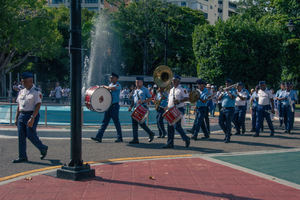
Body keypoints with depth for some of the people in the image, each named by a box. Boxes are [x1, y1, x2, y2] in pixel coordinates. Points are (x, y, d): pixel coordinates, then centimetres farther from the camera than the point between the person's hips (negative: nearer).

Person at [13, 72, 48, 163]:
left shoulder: (36, 92, -8)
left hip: (32, 115, -7)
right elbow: (19, 106, 17)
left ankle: (43, 148, 18)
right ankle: (22, 157, 10)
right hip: (21, 115, 7)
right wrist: (16, 118, 12)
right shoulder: (21, 92, 13)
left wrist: (32, 118, -23)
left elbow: (38, 106, -15)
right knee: (21, 136, 4)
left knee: (31, 135, -7)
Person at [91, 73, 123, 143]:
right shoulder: (110, 84, 17)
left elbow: (111, 88, -27)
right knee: (105, 122, 5)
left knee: (116, 122, -1)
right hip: (108, 105, 8)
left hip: (114, 106, -8)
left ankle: (120, 138, 9)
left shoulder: (118, 85, -8)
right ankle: (99, 137, 3)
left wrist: (104, 86, -11)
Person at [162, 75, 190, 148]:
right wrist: (168, 107, 12)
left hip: (179, 109, -7)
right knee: (170, 126, 4)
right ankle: (170, 143, 9)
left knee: (177, 126, -13)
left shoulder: (182, 89, -6)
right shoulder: (171, 90, 17)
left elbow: (187, 98, -15)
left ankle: (186, 139, 7)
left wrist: (179, 101, -27)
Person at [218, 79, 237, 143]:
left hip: (230, 109, -6)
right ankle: (227, 133, 24)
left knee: (228, 123, -6)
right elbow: (219, 98, 10)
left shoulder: (233, 90, -1)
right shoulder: (224, 91, 16)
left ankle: (228, 138, 2)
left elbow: (233, 97, -21)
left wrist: (228, 91, -13)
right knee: (221, 122, 4)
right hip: (223, 109, 6)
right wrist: (223, 93, -5)